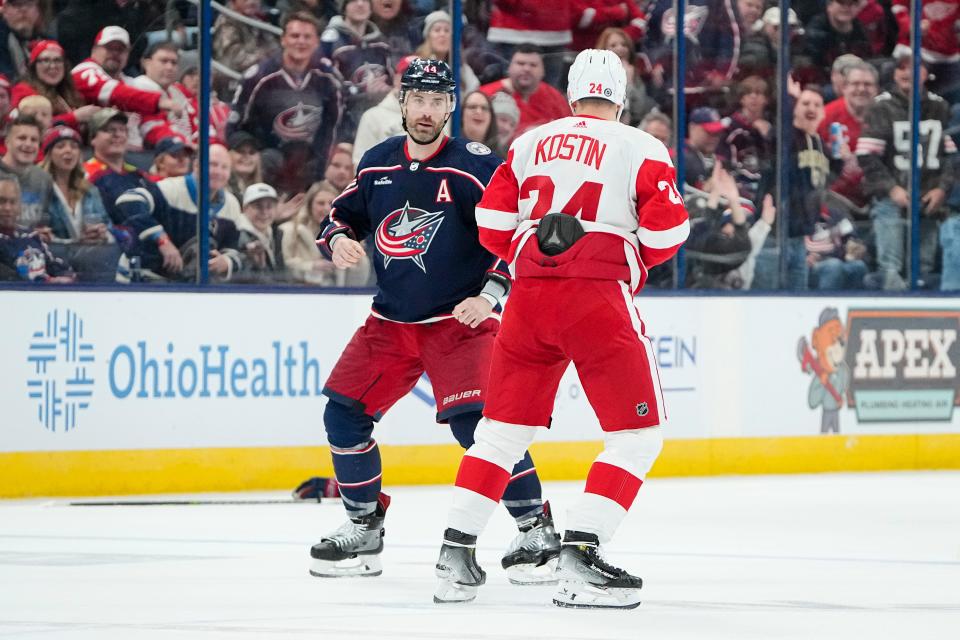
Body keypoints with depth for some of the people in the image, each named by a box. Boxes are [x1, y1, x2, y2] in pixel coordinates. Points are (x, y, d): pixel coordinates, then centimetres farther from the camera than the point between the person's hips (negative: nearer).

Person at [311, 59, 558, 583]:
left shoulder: (476, 166, -12)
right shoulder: (376, 165, 5)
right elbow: (343, 216, 17)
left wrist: (491, 294, -21)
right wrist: (338, 241, -6)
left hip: (460, 321, -6)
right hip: (390, 320, 6)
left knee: (475, 421, -21)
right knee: (344, 413, 1)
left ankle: (536, 530, -8)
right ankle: (364, 529, 18)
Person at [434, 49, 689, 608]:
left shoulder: (531, 143, 15)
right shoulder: (641, 149, 3)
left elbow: (493, 224, 11)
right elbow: (666, 230, -4)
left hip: (530, 295, 5)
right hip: (601, 297, -5)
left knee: (506, 427, 15)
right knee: (639, 432, 3)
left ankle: (456, 552, 11)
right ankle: (580, 553, -10)